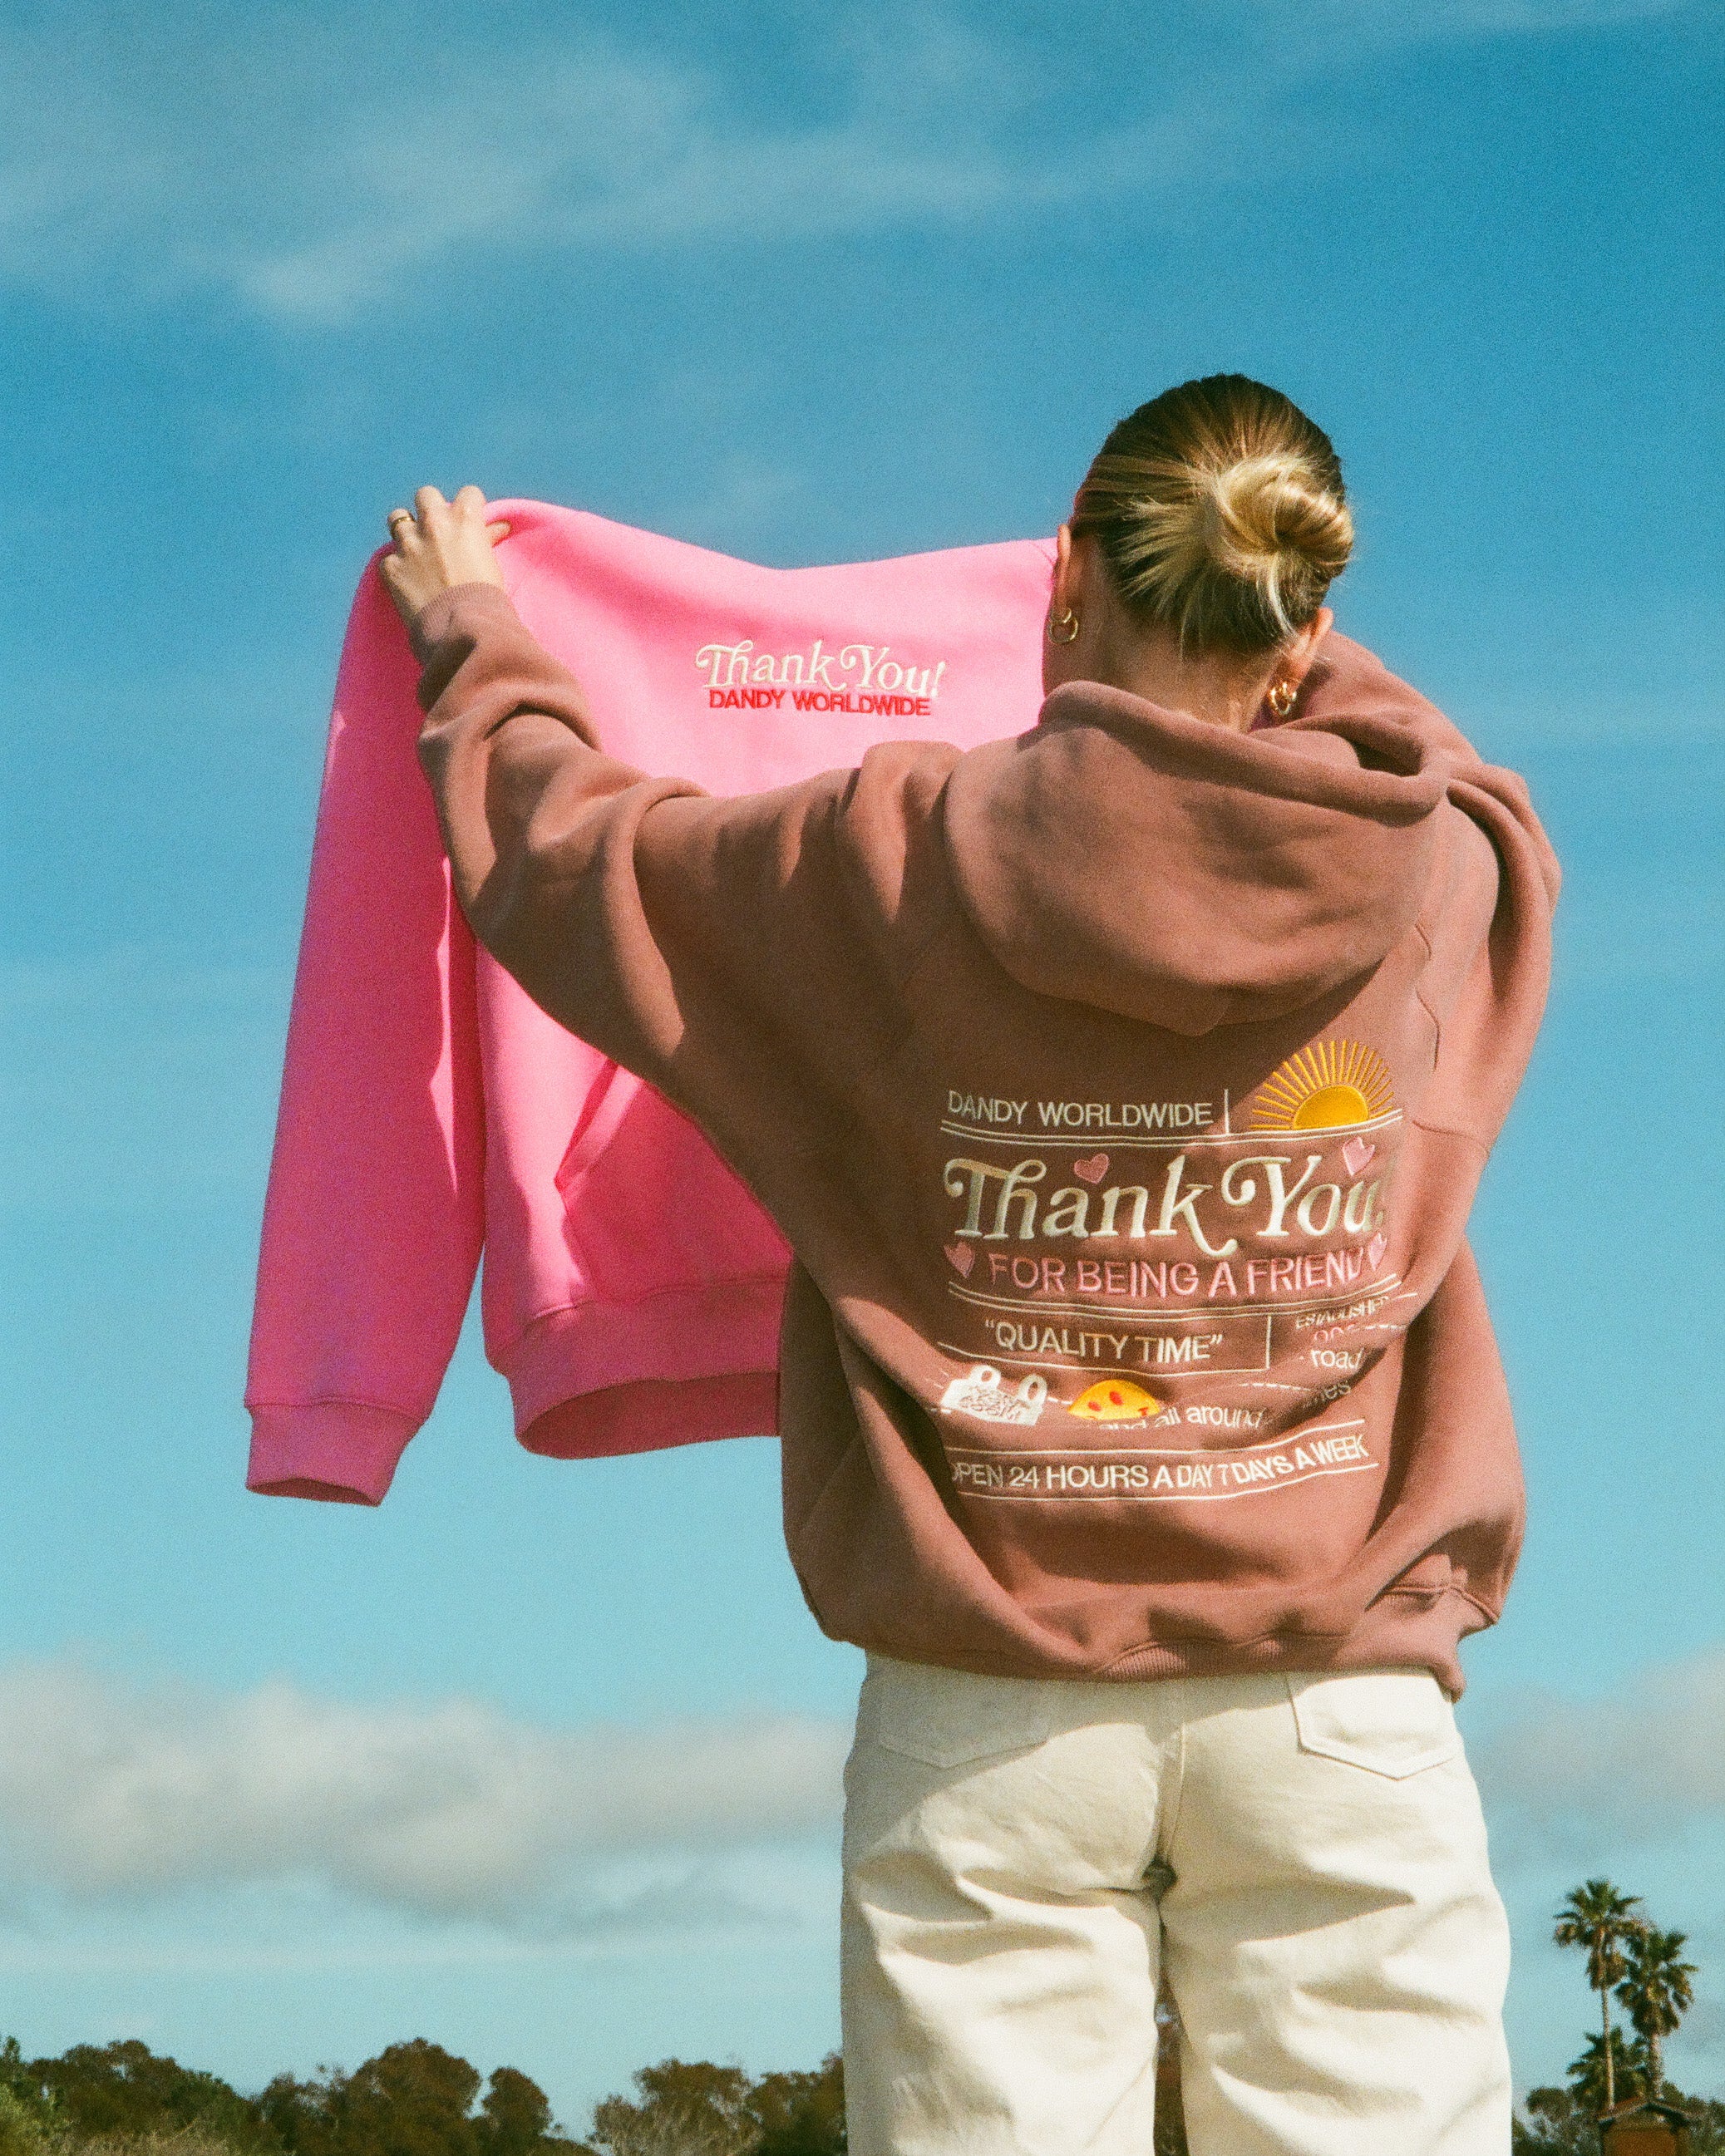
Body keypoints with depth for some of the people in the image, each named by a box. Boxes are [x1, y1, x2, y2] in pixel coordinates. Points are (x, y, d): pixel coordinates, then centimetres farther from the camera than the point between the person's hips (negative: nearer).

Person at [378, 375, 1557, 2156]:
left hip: (990, 1715, -1)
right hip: (1340, 1700, 1)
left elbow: (563, 852, 14)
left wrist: (473, 638, 33)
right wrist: (1261, 630, 42)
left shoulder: (893, 863, -4)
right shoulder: (1450, 886, 0)